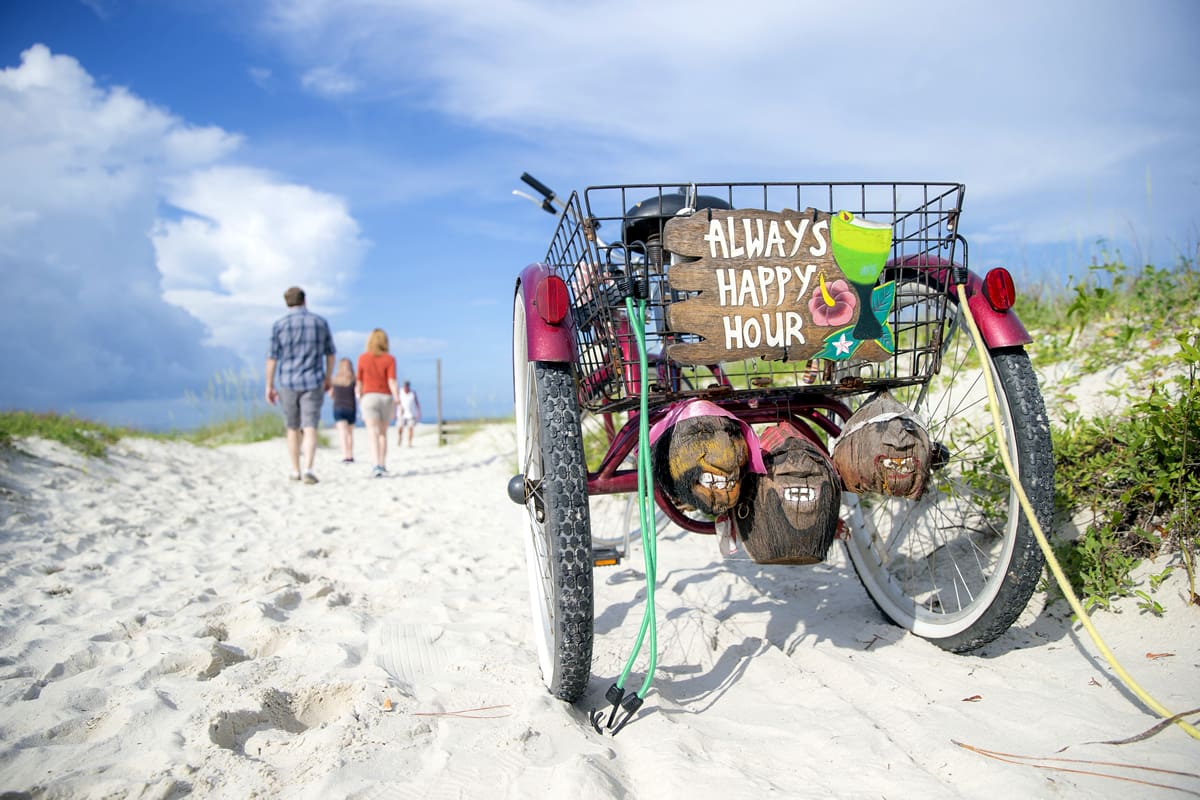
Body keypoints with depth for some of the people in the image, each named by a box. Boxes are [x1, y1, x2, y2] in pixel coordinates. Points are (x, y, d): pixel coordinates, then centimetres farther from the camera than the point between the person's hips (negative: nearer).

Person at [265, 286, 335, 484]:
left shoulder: (279, 324, -1)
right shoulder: (320, 322, 3)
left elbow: (272, 357, -2)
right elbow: (330, 353, 9)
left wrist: (269, 386, 4)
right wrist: (328, 378, 22)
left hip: (288, 384, 0)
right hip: (313, 384, 0)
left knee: (293, 429, 15)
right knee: (310, 429, -4)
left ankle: (295, 471, 21)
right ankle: (308, 469, -20)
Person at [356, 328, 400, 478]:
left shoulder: (362, 358, 1)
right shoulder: (390, 359, -2)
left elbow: (359, 383, 5)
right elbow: (392, 383, -9)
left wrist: (360, 402, 17)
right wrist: (397, 403, -8)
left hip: (369, 398, -1)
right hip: (386, 398, 1)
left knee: (373, 434, -8)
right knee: (383, 433, 16)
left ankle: (377, 465, -23)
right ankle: (383, 465, 18)